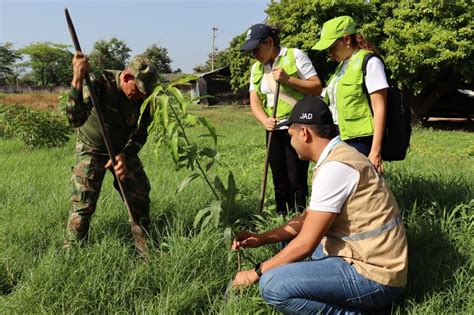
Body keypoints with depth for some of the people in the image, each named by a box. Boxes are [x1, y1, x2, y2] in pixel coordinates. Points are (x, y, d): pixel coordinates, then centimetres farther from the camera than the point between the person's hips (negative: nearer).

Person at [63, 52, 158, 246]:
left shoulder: (144, 97, -15)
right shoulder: (100, 82, -28)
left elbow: (140, 133, -9)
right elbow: (75, 119, -41)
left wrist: (124, 156, -26)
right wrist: (77, 79, -55)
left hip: (123, 150, 4)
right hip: (91, 150, -4)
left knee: (140, 199, 7)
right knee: (83, 204, -10)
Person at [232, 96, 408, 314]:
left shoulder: (335, 168, -22)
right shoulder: (338, 157, 10)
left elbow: (306, 243, -20)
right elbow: (308, 219, 17)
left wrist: (256, 272, -8)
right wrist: (261, 239, 10)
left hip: (373, 275, -10)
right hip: (364, 257, 10)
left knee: (272, 285, -22)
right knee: (289, 242, 23)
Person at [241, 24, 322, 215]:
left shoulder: (295, 56, -2)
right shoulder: (256, 68, 14)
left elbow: (317, 87, -7)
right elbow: (254, 101, 6)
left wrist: (288, 79, -18)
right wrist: (265, 120, -14)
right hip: (273, 130, 6)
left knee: (296, 179, -6)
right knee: (279, 181, 10)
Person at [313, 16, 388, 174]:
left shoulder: (369, 62, -8)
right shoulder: (343, 65, 16)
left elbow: (379, 108, -13)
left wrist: (375, 151, -18)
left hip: (361, 143, -7)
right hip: (341, 141, 8)